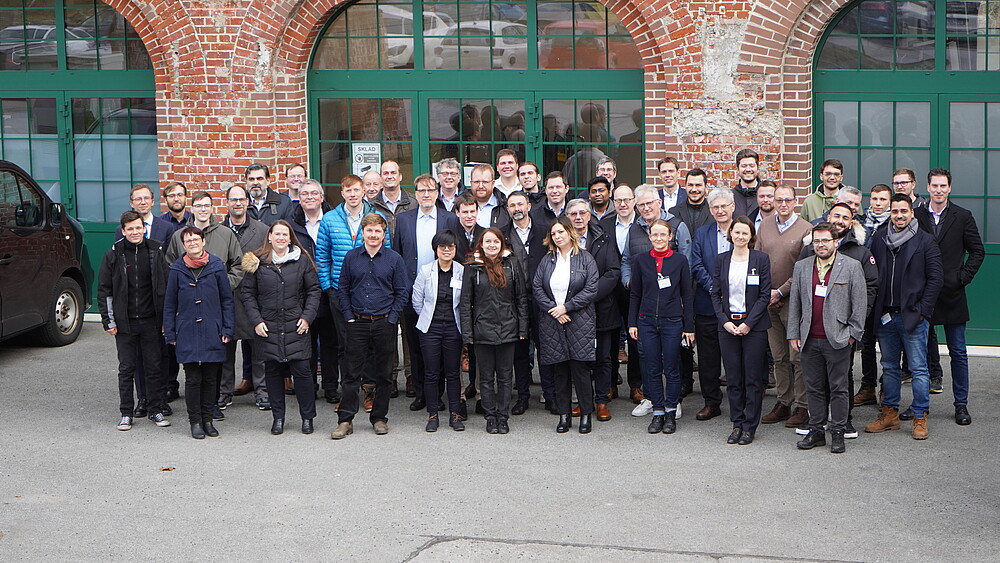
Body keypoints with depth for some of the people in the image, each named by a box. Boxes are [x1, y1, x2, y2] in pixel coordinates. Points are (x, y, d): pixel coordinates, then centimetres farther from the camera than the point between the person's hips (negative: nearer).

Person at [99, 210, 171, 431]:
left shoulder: (156, 252, 3)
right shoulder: (113, 255, 1)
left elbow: (166, 287, 6)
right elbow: (104, 290, 4)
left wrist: (166, 319, 3)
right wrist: (109, 321, -2)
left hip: (152, 321, 1)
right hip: (125, 323, 0)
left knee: (155, 367, 5)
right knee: (126, 369, 5)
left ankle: (155, 410, 15)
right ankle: (126, 413, 13)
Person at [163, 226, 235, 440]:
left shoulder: (216, 266, 1)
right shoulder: (177, 269, 2)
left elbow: (226, 300, 6)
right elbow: (170, 303, 8)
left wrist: (228, 329, 0)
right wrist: (170, 333, 5)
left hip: (212, 332, 1)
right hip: (187, 333, -1)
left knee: (211, 378, 6)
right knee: (193, 378, 0)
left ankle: (207, 419, 19)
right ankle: (195, 421, 11)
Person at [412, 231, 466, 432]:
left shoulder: (462, 271, -2)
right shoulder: (425, 271, 0)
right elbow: (417, 300, 7)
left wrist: (459, 320, 5)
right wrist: (428, 317, 8)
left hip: (453, 328, 0)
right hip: (430, 328, 0)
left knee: (453, 372, 3)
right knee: (431, 373, 2)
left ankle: (455, 415, 12)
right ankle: (432, 415, 10)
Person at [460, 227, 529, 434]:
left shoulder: (512, 265, 3)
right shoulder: (472, 268, 0)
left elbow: (521, 298, 6)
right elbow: (466, 302, 1)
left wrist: (522, 328, 1)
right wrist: (467, 333, -4)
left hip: (507, 329, 1)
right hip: (483, 330, -1)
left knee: (505, 376, 6)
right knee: (486, 377, 6)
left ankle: (503, 417, 15)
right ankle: (490, 417, 15)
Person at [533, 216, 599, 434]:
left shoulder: (585, 259, 1)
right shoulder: (547, 260, 11)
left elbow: (591, 290, -6)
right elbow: (537, 288, 4)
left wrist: (566, 307, -11)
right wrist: (553, 310, -9)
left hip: (580, 322, -3)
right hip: (552, 323, 3)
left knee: (580, 368, -5)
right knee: (559, 370, 4)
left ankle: (586, 414, 6)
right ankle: (564, 415, 12)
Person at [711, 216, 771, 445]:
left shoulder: (761, 259, -2)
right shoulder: (721, 260, 7)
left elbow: (765, 295, -4)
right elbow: (715, 294, 8)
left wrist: (748, 323, -11)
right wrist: (724, 321, -5)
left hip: (754, 325, -3)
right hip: (727, 325, 3)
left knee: (753, 379, 0)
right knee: (733, 379, 5)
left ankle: (750, 426, 7)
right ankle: (737, 424, 15)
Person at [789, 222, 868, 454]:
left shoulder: (851, 266, 0)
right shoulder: (801, 267, 11)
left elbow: (860, 302, -1)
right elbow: (795, 302, 13)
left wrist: (853, 333, -5)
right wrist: (794, 333, 8)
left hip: (838, 339, -3)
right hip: (809, 339, 3)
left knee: (839, 388, 2)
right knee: (814, 388, 9)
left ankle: (838, 432, 10)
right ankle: (816, 430, 17)